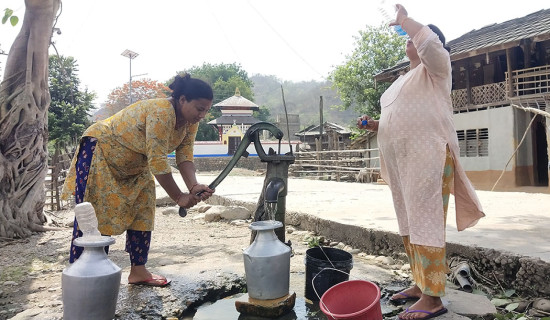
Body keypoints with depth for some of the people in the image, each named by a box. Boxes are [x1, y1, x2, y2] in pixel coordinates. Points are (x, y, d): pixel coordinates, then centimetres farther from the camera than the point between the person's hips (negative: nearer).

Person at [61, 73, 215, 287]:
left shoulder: (190, 123, -7)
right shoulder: (161, 113, -34)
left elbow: (185, 157, -12)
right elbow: (157, 162, -35)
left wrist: (194, 187, -29)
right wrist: (179, 197, -31)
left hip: (133, 164, 9)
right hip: (100, 152, -9)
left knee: (143, 212, 3)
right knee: (93, 216, -9)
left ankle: (138, 271, 11)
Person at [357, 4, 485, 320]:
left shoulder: (435, 68, 3)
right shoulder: (402, 81, 25)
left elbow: (430, 42, -21)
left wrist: (404, 18, -6)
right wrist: (375, 125, 13)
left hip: (428, 158, -8)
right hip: (402, 161, 9)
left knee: (425, 223, -10)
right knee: (409, 225, 11)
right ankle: (420, 283, 22)